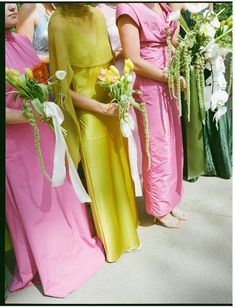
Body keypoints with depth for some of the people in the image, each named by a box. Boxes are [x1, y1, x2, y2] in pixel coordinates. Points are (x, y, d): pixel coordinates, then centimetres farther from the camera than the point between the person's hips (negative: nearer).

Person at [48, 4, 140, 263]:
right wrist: (100, 107, -16)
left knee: (119, 169, 17)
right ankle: (112, 239, 32)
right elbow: (61, 85, -13)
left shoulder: (98, 15, 4)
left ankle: (125, 225, 42)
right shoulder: (58, 22, -13)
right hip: (88, 113, -5)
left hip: (113, 105, 6)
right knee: (100, 175, 8)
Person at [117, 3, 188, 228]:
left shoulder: (163, 6, 13)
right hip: (149, 88, -8)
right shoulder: (129, 8, -10)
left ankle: (170, 201, 33)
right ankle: (160, 209, 25)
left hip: (168, 86, 8)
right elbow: (134, 61, -17)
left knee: (173, 144, 14)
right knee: (157, 147, 4)